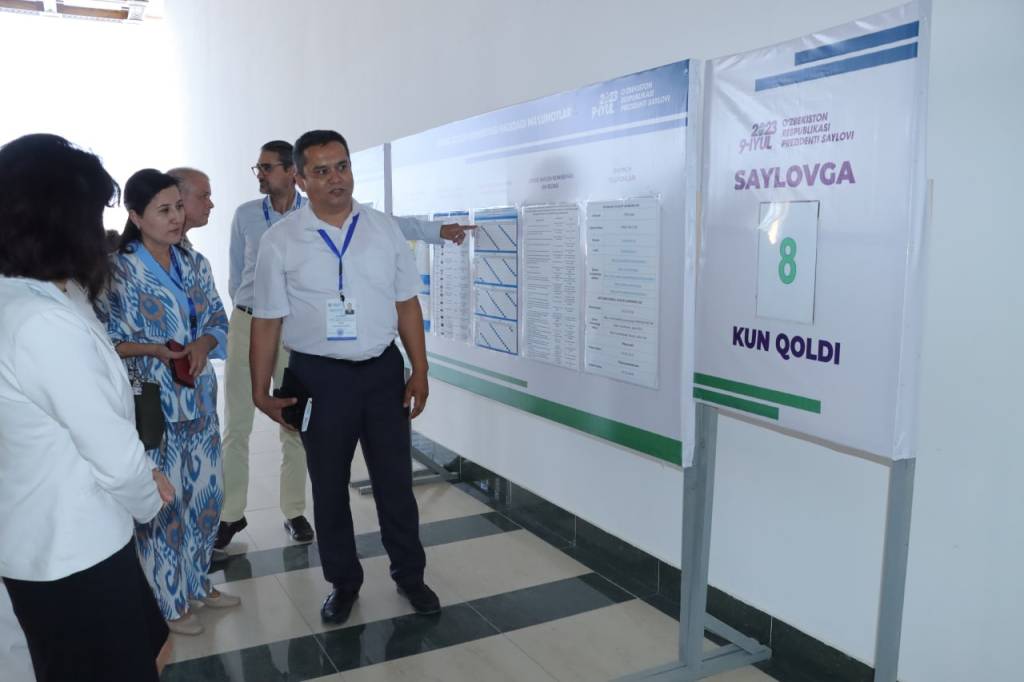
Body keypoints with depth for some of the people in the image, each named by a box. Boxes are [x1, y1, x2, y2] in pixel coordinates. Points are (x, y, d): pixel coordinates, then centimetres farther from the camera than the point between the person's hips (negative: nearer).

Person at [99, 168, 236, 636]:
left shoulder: (195, 264, 5)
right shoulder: (118, 271, -12)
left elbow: (219, 321, 7)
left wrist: (201, 346, -13)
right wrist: (157, 350, -23)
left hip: (199, 400, 6)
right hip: (152, 405, -6)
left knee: (204, 493, 16)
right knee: (161, 502, 4)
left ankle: (197, 582, 36)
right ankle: (167, 602, 23)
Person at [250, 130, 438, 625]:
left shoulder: (385, 229, 1)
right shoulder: (279, 241, -6)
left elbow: (406, 304, 5)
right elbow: (267, 321, -3)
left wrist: (420, 370, 3)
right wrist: (261, 391, -4)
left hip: (383, 370, 2)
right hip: (319, 377, -1)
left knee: (395, 479, 12)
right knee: (329, 486, 14)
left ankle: (409, 573, 31)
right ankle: (343, 581, 33)